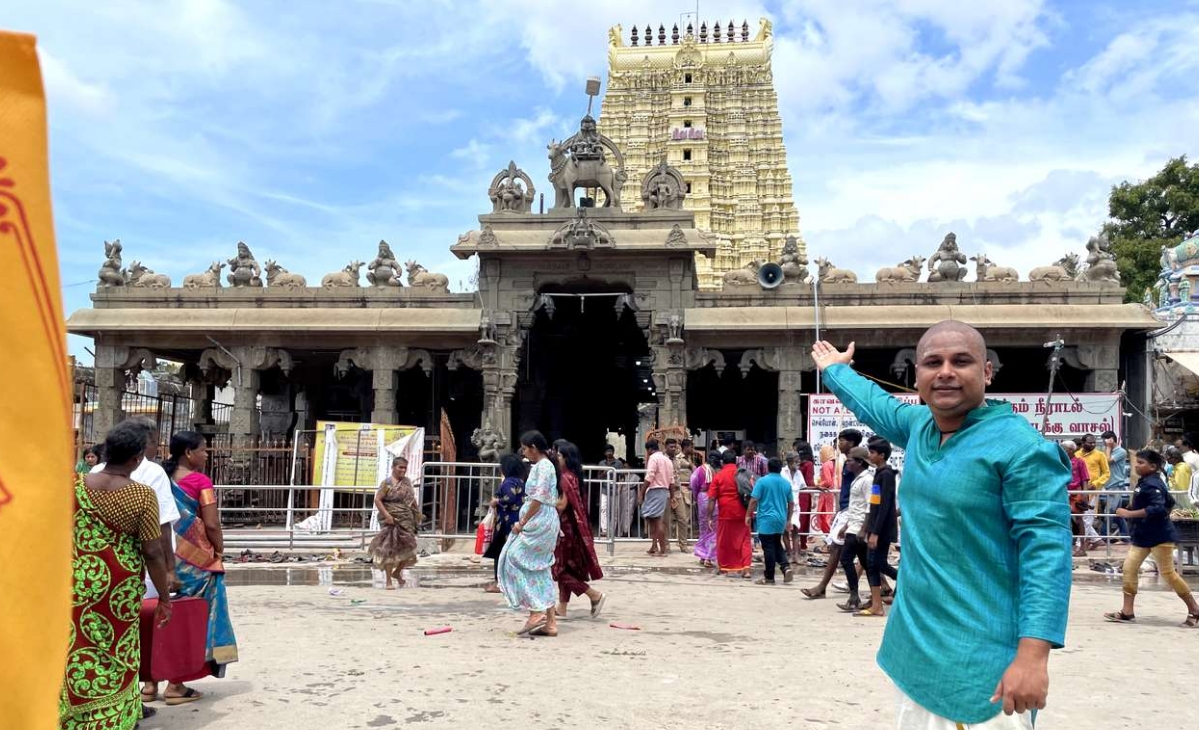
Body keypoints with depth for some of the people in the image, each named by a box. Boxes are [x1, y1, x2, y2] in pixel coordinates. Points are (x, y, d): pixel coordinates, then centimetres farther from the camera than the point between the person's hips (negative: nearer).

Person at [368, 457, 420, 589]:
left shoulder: (407, 482, 11)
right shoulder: (387, 483, -7)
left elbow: (412, 500, 19)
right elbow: (377, 500, -12)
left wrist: (417, 516, 12)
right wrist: (386, 515, -20)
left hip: (406, 520, 5)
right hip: (391, 520, -5)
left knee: (408, 548, 5)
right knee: (390, 549, -3)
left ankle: (397, 573, 29)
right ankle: (388, 581, 5)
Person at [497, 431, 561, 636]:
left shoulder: (543, 466, -12)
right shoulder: (541, 466, 18)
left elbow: (538, 499, -18)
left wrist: (522, 523, -13)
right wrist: (523, 522, 12)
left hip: (540, 522, -10)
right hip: (542, 523, 10)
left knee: (514, 559, -7)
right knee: (540, 570, 9)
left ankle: (536, 611, -9)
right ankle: (550, 622, 10)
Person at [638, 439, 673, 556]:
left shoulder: (653, 458, -9)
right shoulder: (667, 459, 18)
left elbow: (649, 478, -17)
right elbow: (671, 480, 17)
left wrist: (641, 493, -14)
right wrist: (671, 496, 20)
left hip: (655, 491, -9)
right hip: (665, 491, 9)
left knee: (657, 520, -7)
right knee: (650, 518, 14)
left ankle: (662, 549, -7)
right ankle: (654, 546, 12)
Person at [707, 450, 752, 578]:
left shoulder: (718, 476, -3)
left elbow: (712, 499, -6)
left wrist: (710, 517, -2)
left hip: (725, 514, -2)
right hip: (742, 514, 2)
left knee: (724, 542, 11)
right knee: (744, 541, 5)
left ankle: (724, 567, 21)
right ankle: (746, 569, -4)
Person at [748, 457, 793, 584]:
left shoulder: (762, 481, -8)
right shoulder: (786, 483, 7)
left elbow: (754, 500, -11)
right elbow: (790, 503, 13)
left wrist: (748, 515, -2)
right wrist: (788, 519, 23)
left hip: (767, 519, -5)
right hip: (781, 519, 5)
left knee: (768, 548, 0)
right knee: (777, 545, 20)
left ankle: (769, 577, 5)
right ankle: (786, 566, 0)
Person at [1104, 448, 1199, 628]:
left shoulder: (1152, 485, -18)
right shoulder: (1144, 482, 12)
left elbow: (1158, 508, -31)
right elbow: (1170, 502, 24)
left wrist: (1129, 514, -29)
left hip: (1159, 536, -9)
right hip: (1142, 536, 9)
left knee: (1168, 574, -1)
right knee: (1129, 568, 1)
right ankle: (1127, 612, 3)